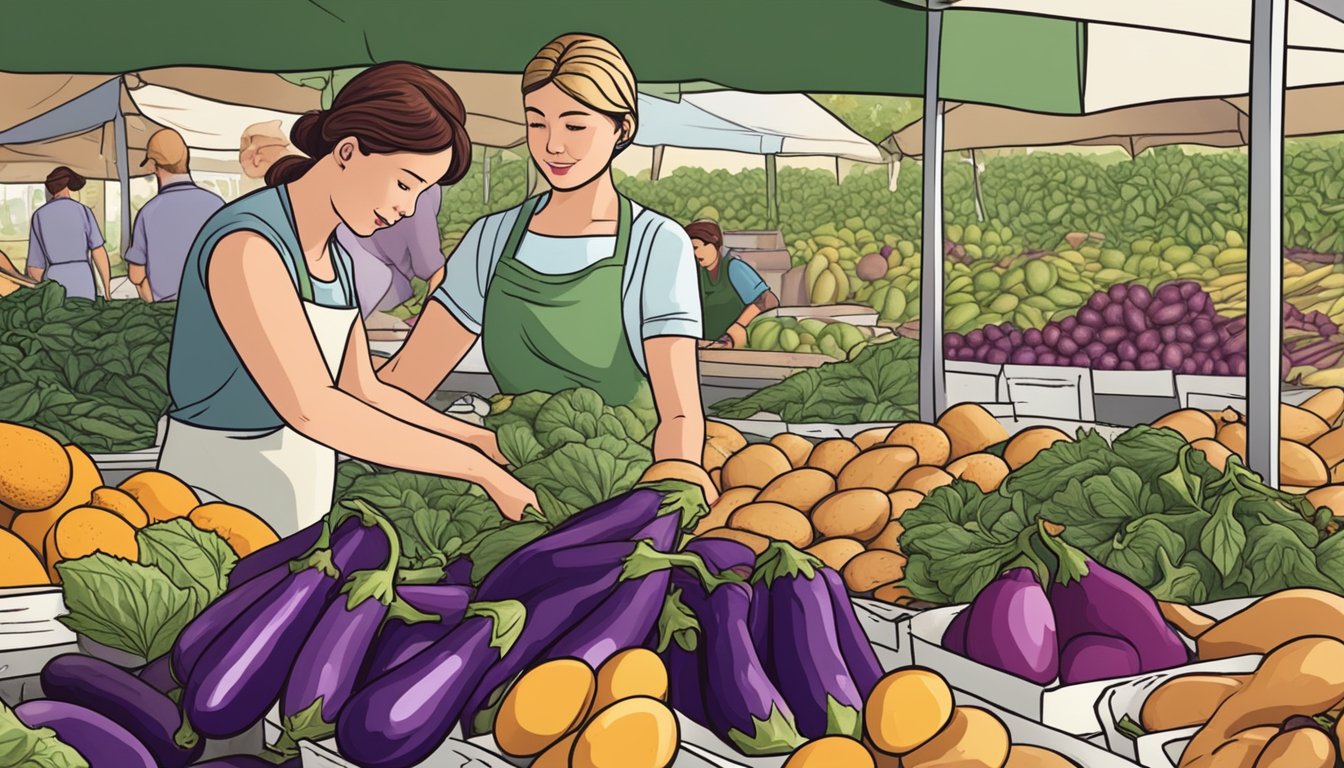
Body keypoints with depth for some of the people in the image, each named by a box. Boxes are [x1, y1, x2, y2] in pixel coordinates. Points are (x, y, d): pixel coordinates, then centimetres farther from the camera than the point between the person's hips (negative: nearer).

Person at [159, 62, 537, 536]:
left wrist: (478, 439, 1)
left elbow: (360, 391, 13)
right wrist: (478, 468, -28)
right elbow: (308, 406, -30)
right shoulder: (244, 246, -21)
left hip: (297, 505, 8)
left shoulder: (331, 257, 7)